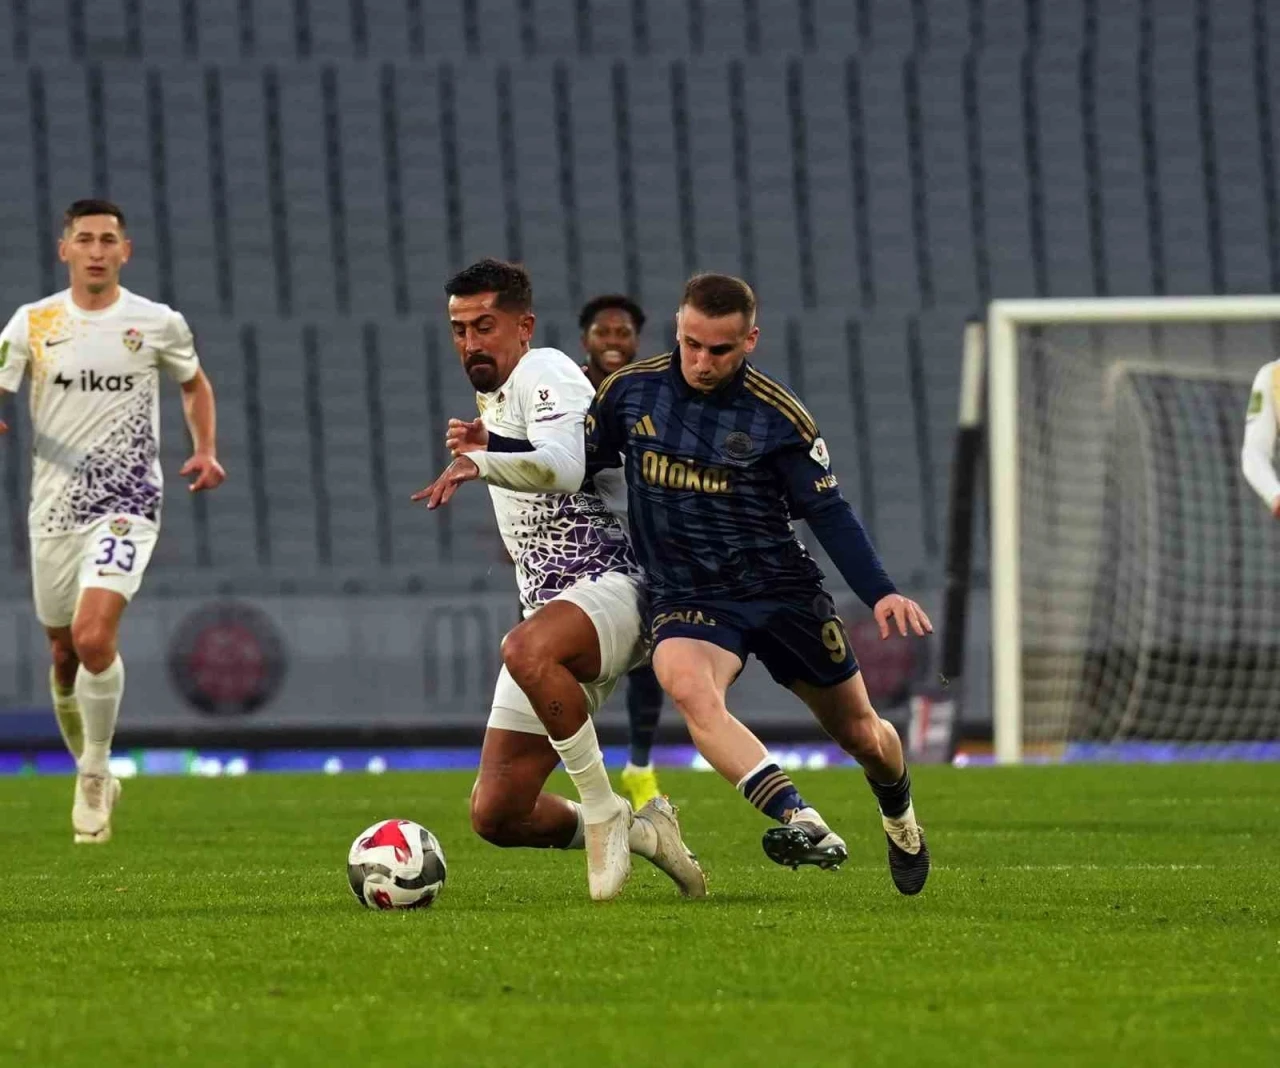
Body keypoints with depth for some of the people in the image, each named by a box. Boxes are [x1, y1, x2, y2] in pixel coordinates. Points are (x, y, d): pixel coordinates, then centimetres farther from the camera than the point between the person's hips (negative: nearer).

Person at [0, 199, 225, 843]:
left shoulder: (158, 324, 1)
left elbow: (195, 384, 19)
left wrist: (205, 451, 4)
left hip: (127, 505, -2)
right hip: (54, 505, 3)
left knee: (93, 638, -22)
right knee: (64, 653, 11)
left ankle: (95, 773, -4)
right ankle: (91, 775, 34)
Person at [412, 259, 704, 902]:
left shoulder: (544, 372, -6)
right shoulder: (492, 396, 22)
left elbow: (564, 466, -28)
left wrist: (480, 461, -41)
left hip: (612, 586, -9)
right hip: (548, 612, 9)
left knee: (527, 650, -44)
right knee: (495, 816, -4)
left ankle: (603, 812, -29)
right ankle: (640, 834, 16)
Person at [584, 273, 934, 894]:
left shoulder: (774, 413, -8)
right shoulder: (629, 391, -2)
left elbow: (827, 512, -4)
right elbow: (576, 464, 11)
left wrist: (880, 593, -16)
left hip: (782, 587, 0)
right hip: (687, 599, 0)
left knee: (863, 736, 10)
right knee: (687, 686, -35)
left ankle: (898, 814, 47)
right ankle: (802, 824, -46)